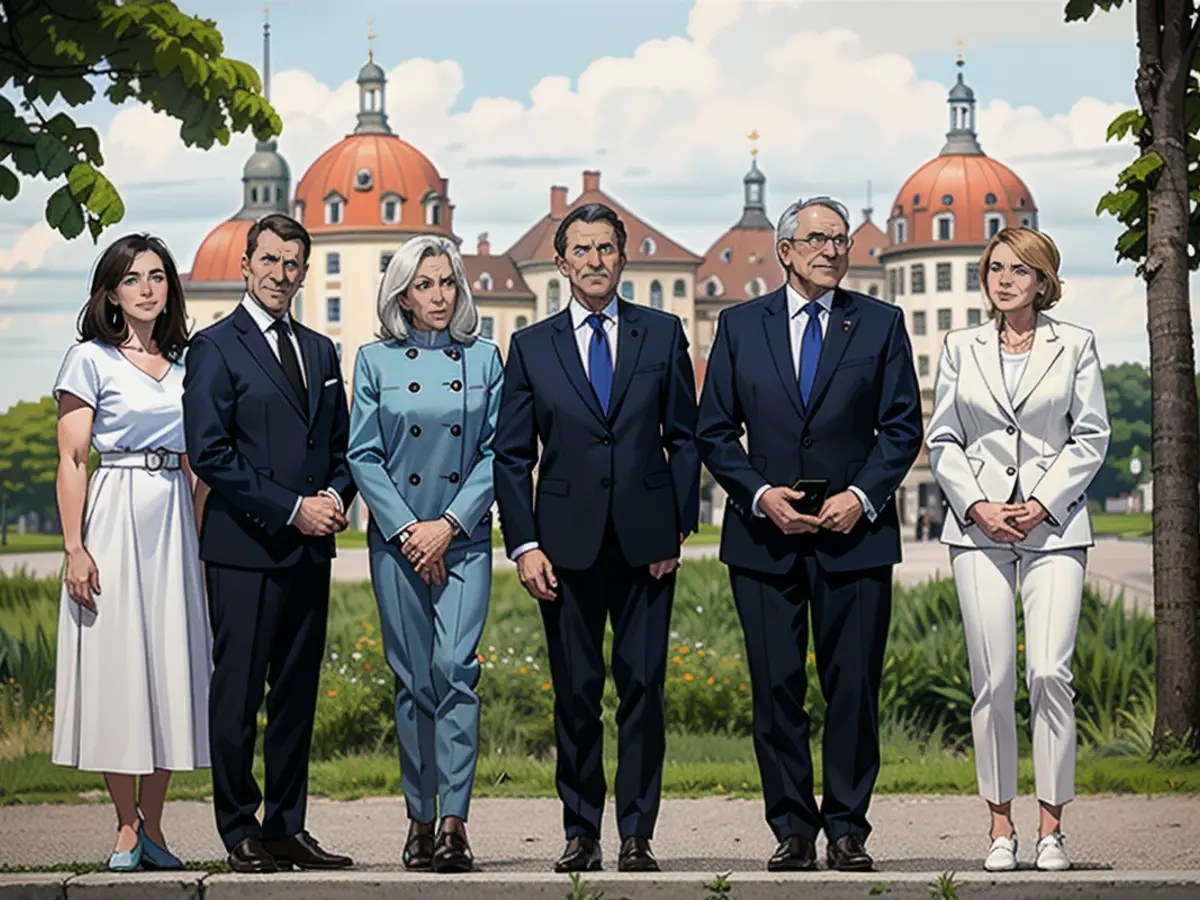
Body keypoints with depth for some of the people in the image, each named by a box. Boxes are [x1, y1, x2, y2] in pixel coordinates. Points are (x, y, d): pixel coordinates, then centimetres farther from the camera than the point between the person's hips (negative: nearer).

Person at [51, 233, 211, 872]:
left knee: (171, 666, 3)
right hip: (114, 518, -4)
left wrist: (201, 535, 6)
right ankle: (127, 829, 4)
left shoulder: (184, 363, 14)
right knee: (115, 663, -3)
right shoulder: (91, 359, 0)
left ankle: (152, 827, 9)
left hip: (177, 524, 4)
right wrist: (74, 548, -12)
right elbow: (71, 461, -4)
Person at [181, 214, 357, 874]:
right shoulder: (215, 347, -3)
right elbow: (210, 454, -10)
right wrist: (292, 509, -13)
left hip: (310, 548, 6)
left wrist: (335, 496, -1)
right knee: (238, 694, -3)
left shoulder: (321, 352, 17)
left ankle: (288, 827, 14)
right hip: (246, 548, -6)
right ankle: (241, 833, 4)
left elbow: (341, 446, 21)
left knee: (298, 694, 8)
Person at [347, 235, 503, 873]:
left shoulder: (484, 359, 7)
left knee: (454, 667, -13)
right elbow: (363, 456, 1)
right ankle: (419, 820, 11)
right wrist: (408, 530, -8)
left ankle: (454, 821, -14)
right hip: (397, 540, 0)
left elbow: (498, 451, 2)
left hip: (465, 539, 0)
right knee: (413, 679, 2)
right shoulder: (375, 361, 5)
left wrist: (448, 525, -8)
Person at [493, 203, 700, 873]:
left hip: (646, 542, 0)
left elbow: (684, 437, 8)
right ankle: (581, 833, 11)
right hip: (568, 542, 0)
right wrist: (524, 545, -2)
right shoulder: (531, 346, 8)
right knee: (576, 693, 3)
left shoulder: (663, 335, 8)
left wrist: (679, 528, 0)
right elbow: (512, 456, 7)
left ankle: (638, 836, 3)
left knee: (643, 686, -2)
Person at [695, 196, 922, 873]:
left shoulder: (881, 324, 7)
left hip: (855, 533, -1)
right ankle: (792, 830, 8)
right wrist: (759, 494, -8)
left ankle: (848, 829, 8)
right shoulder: (740, 326, 8)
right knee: (776, 689, 1)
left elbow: (902, 427, 4)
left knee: (854, 688, 0)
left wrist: (862, 496, -9)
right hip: (765, 536, 1)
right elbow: (715, 431, 7)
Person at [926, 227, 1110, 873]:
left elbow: (1092, 437, 4)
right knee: (993, 679, -2)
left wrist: (1043, 504, -7)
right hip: (978, 526, 1)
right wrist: (977, 505, -5)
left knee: (1050, 672, -11)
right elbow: (942, 440, 10)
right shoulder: (960, 348, 11)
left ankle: (1051, 826, -3)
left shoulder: (1075, 346, 6)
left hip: (1055, 523, -1)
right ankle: (1001, 826, 6)